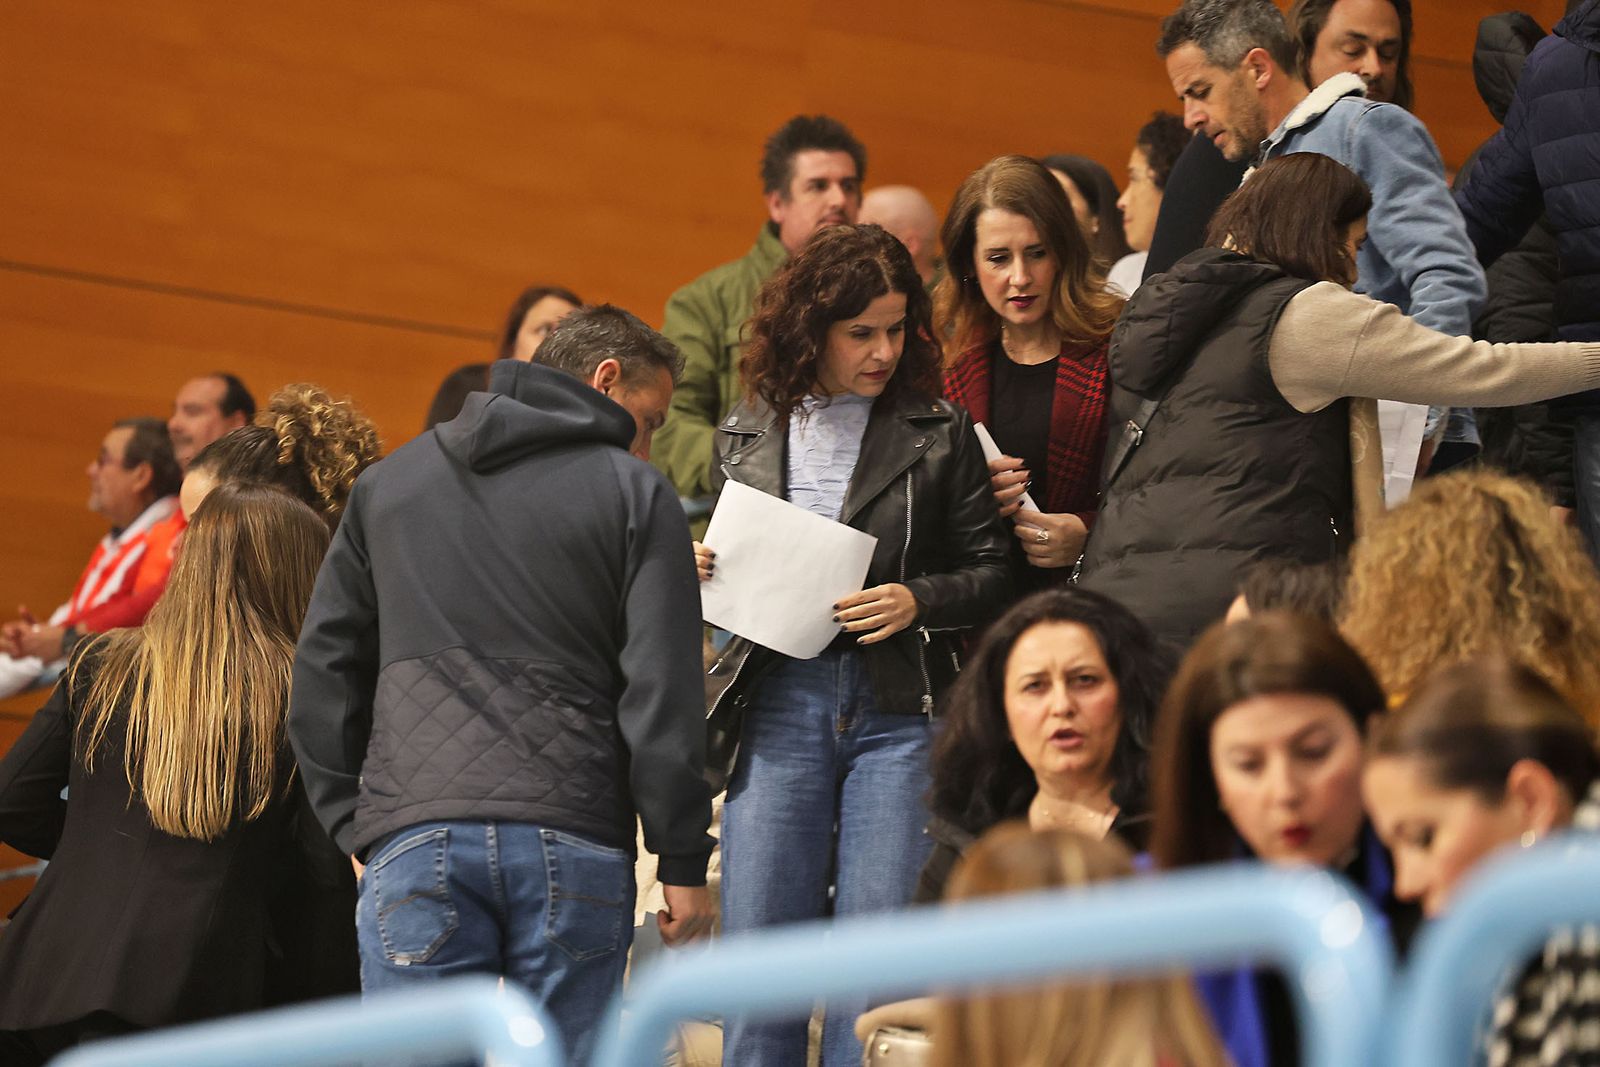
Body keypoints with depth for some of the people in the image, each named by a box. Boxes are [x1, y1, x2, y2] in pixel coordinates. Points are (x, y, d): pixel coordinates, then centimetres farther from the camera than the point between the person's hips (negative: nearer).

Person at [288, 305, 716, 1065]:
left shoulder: (386, 484, 19)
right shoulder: (634, 494, 5)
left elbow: (324, 672, 16)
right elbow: (663, 694, -1)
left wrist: (353, 827, 17)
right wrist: (683, 861, 2)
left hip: (415, 838, 2)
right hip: (572, 844, -2)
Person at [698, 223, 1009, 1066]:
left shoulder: (940, 434, 4)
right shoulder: (746, 435, 11)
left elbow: (993, 571, 5)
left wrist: (917, 601, -12)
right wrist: (700, 574, 0)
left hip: (899, 711, -2)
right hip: (778, 704, 2)